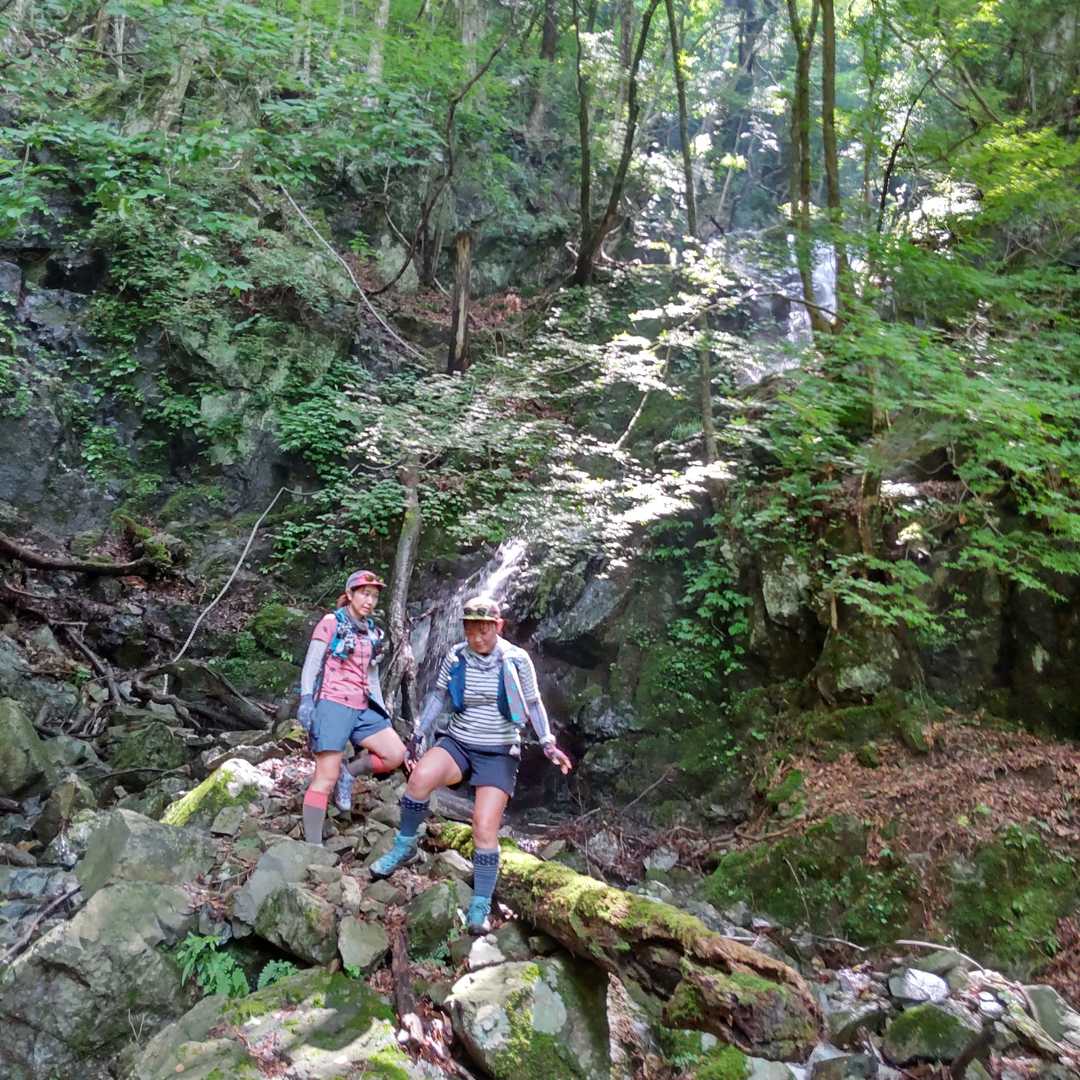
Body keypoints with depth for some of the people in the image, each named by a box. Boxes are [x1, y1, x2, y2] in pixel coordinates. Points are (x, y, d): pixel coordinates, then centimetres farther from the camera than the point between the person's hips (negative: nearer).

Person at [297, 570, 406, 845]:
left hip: (362, 708, 6)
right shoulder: (330, 623, -2)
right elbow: (311, 665, -6)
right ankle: (312, 846, -3)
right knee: (326, 778, -9)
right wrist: (306, 699, -18)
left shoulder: (373, 633, 15)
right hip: (332, 705, -6)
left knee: (396, 755, -6)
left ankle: (347, 773, 13)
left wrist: (381, 711, 15)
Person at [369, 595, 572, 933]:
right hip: (457, 743, 2)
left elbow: (533, 703, 1)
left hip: (498, 754, -2)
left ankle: (480, 908, 1)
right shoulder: (455, 656, -3)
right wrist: (417, 736, 6)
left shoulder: (517, 659, -9)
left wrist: (548, 744, -8)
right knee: (421, 776, -29)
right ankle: (405, 845, -6)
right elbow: (438, 697, 9)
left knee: (485, 828, -12)